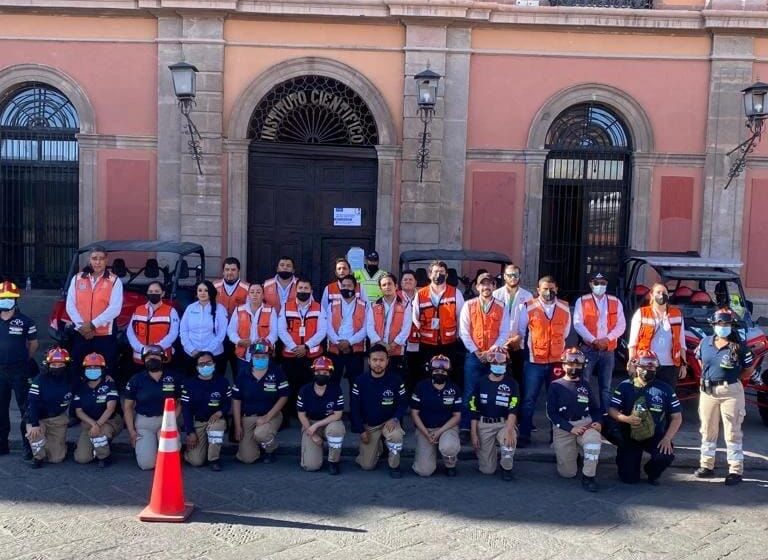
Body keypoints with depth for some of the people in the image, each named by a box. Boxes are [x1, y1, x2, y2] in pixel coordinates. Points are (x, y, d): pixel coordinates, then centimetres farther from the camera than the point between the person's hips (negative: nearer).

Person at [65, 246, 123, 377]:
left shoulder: (114, 281, -2)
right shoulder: (77, 279, 8)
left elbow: (115, 309, -12)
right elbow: (70, 306, 2)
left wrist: (93, 324, -17)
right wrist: (82, 325, -11)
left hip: (105, 335, -3)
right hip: (80, 334, 3)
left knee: (106, 372, 2)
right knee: (78, 370, 11)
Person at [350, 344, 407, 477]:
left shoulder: (395, 380, -13)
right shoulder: (360, 381, -11)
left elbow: (403, 403, -5)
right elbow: (354, 408, -5)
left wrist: (395, 419, -24)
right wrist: (361, 430, -10)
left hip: (389, 422, -1)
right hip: (368, 425, 1)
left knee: (396, 435, -37)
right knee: (367, 465, -3)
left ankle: (394, 465, -8)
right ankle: (376, 447, 31)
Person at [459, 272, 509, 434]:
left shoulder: (501, 308, 5)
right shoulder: (469, 305, 3)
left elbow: (504, 333, 1)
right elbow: (464, 332, -1)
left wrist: (491, 351, -12)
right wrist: (477, 352, -8)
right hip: (473, 356, 0)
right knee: (470, 393, -1)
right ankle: (465, 427, 5)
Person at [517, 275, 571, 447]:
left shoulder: (565, 308, 3)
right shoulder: (529, 308, -4)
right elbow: (520, 332, 8)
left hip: (557, 362, 2)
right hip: (534, 362, -2)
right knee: (529, 400, 1)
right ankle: (524, 435, 9)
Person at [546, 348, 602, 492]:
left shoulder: (585, 384, 12)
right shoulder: (555, 386, 2)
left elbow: (595, 408, 13)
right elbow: (551, 413, -5)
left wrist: (597, 422, -9)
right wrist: (571, 428, -15)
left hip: (585, 423, 2)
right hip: (563, 428, -2)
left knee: (594, 439, -36)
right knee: (568, 473, -5)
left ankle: (588, 476, -17)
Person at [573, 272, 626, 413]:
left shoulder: (615, 302, 9)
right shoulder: (582, 301, 1)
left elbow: (621, 325, 2)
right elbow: (578, 324, -9)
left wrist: (607, 339, -13)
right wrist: (593, 340, -18)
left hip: (608, 350, 2)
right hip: (588, 348, -2)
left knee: (606, 387, 8)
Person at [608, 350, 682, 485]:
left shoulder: (665, 389, 1)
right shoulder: (625, 386, -1)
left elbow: (677, 417, 1)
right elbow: (612, 410, -4)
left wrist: (667, 438, -12)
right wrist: (626, 418, -25)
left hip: (656, 436, 1)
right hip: (630, 435, -1)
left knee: (666, 456, -31)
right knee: (629, 478, -10)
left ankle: (652, 473, 7)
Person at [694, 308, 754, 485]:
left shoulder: (739, 346, -8)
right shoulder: (705, 342, 3)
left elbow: (749, 369, 0)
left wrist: (732, 378, -3)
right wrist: (708, 375, 8)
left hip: (731, 391, -4)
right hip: (708, 390, 5)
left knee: (733, 432, -1)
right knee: (708, 430, 13)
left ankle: (735, 470, 4)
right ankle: (707, 465, 25)